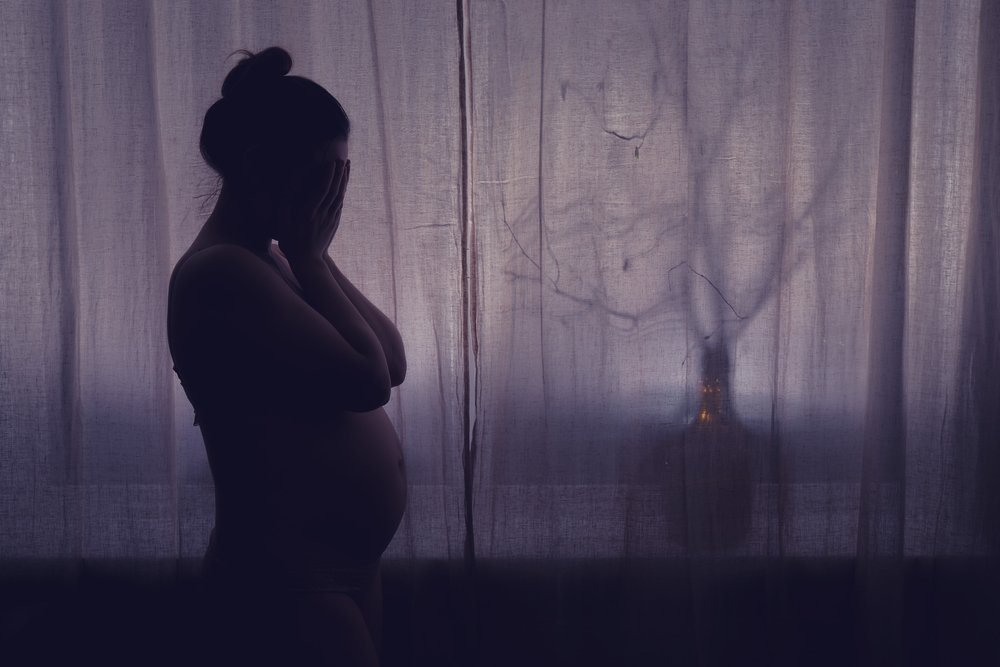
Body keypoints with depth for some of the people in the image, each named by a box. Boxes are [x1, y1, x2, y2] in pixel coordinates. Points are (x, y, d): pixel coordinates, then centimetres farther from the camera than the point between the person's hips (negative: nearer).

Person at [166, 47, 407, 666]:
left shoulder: (274, 260, 10)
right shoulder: (221, 271, -19)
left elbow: (394, 362, 4)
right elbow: (366, 380, -23)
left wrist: (316, 255, -4)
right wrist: (310, 256, -14)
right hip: (290, 579, -9)